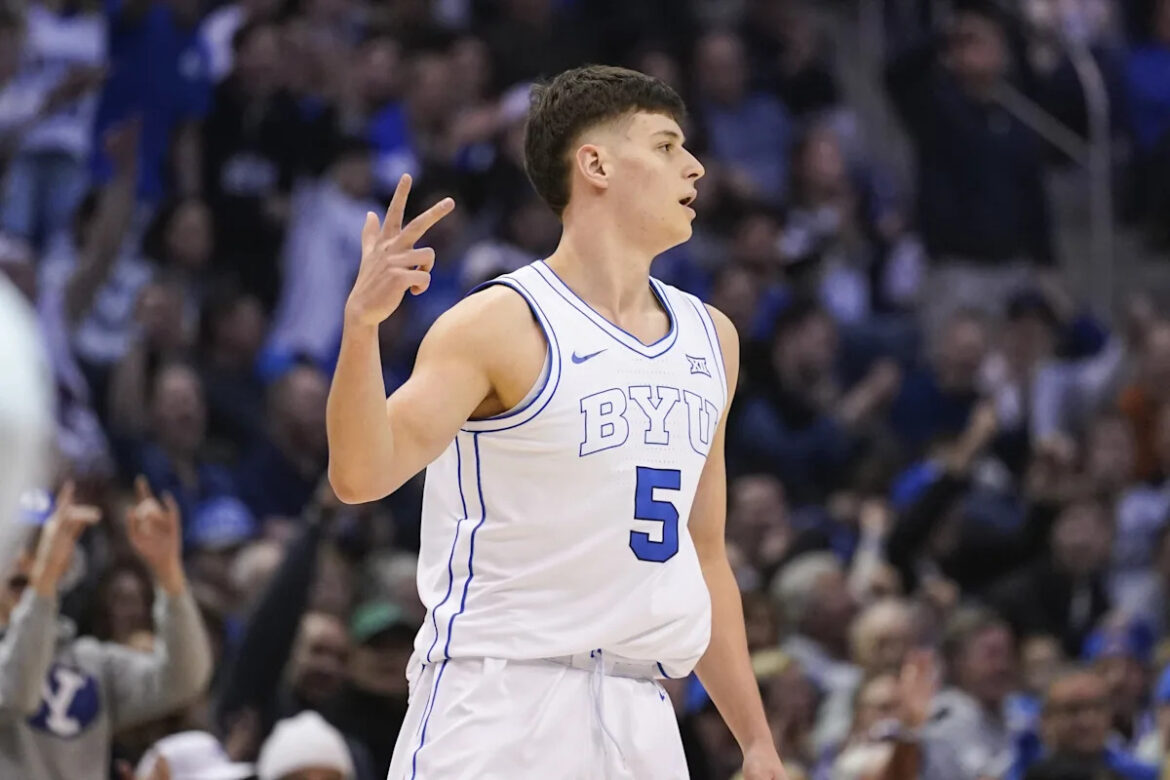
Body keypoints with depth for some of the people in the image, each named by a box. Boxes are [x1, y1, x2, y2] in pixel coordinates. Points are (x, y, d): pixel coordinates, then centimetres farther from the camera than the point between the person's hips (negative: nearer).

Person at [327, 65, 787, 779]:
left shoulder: (712, 339, 15)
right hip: (498, 696, -6)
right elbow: (362, 474, -19)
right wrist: (362, 323, -34)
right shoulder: (501, 325, -6)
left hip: (639, 718, 6)